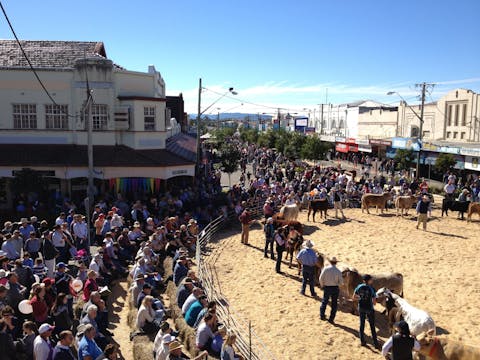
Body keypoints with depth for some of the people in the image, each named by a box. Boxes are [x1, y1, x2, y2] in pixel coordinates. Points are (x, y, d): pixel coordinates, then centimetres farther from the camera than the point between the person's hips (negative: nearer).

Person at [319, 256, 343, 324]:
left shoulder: (325, 269, -10)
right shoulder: (338, 271, -10)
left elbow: (321, 278, -8)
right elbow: (341, 282, -8)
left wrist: (322, 285, 9)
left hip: (327, 287, 1)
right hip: (335, 288, -1)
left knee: (324, 301, 20)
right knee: (334, 304, 10)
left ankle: (322, 315, 28)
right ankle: (331, 319, 12)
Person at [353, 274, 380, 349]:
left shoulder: (359, 287, -6)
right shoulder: (372, 289, -16)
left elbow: (354, 298, -1)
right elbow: (374, 302, -15)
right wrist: (370, 300, 5)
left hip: (361, 308, 3)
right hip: (369, 309, -3)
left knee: (362, 324, 17)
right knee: (372, 326, 9)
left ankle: (362, 341, 24)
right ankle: (375, 343, 16)